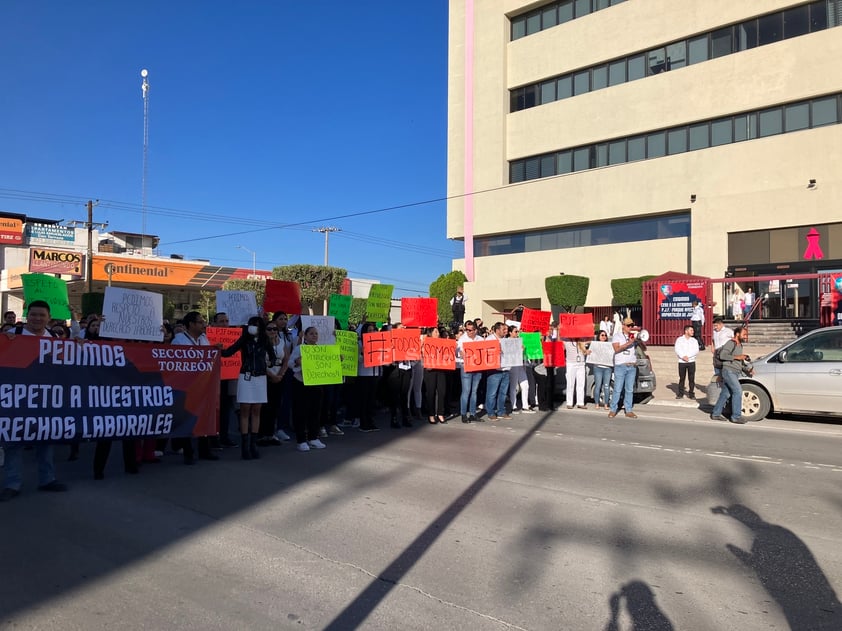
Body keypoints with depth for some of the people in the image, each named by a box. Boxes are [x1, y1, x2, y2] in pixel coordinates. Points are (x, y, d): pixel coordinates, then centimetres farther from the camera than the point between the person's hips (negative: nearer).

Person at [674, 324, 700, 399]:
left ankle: (691, 394, 8)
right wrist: (683, 357, -17)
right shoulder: (679, 339, 4)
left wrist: (687, 356, -14)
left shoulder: (694, 340, 8)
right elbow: (677, 350, -5)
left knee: (691, 379, 0)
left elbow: (696, 351, -4)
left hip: (691, 362, 1)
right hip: (682, 362, -1)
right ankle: (680, 394, 9)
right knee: (682, 378, 2)